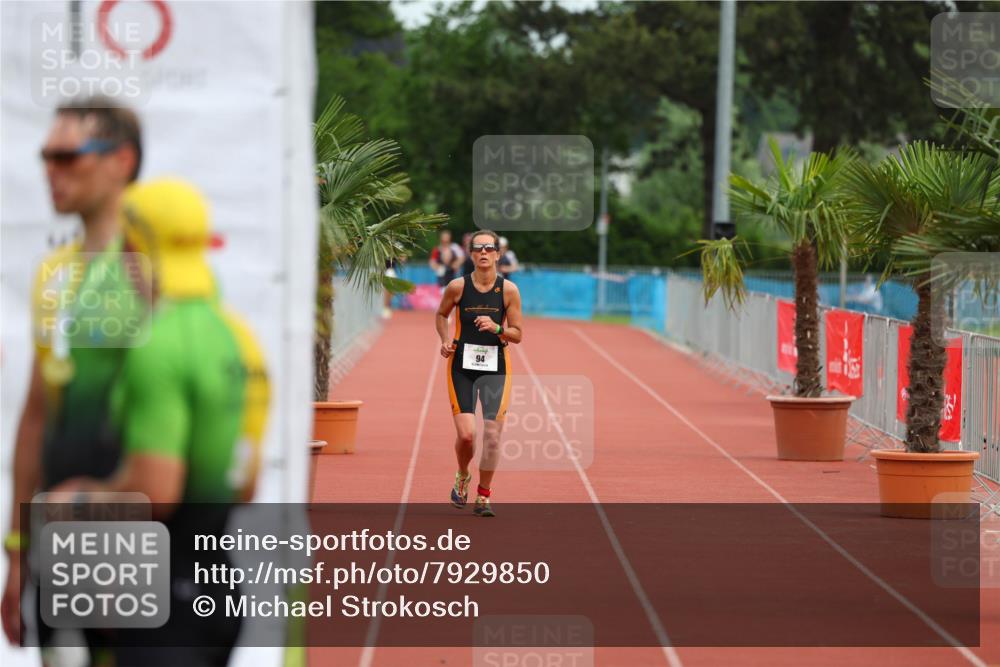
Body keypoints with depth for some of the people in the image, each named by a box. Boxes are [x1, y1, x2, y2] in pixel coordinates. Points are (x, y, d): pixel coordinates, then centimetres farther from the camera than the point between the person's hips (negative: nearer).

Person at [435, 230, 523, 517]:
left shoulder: (508, 290, -3)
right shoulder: (458, 287, -4)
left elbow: (518, 334, 2)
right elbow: (441, 315, 15)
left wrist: (496, 329, -17)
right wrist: (446, 339, -3)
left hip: (495, 367, 1)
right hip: (462, 367, -1)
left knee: (492, 434, -4)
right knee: (466, 434, -11)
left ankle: (483, 497, 13)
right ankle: (462, 476, 23)